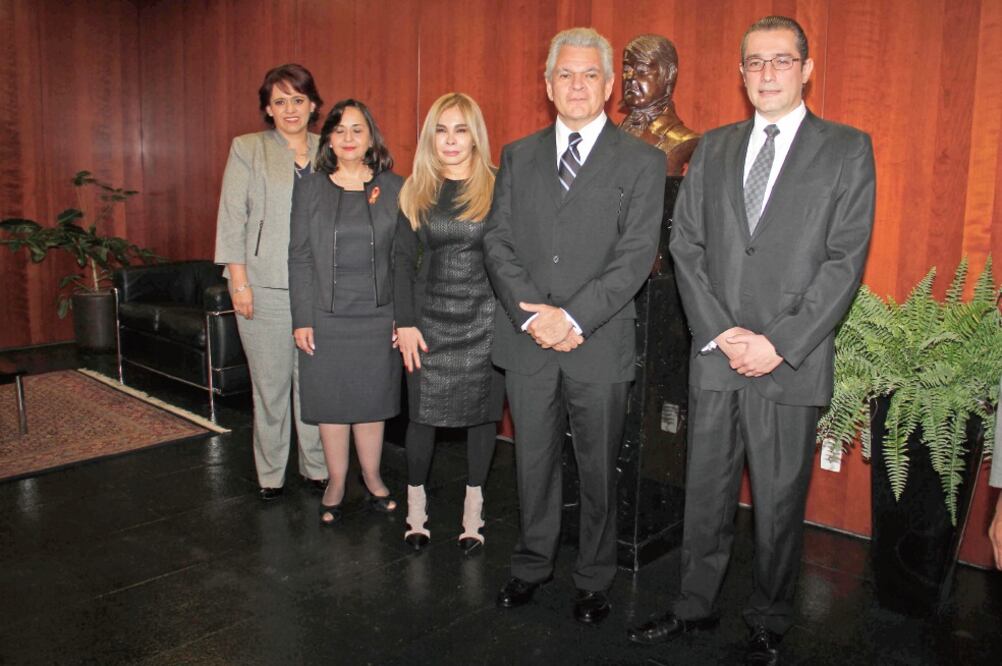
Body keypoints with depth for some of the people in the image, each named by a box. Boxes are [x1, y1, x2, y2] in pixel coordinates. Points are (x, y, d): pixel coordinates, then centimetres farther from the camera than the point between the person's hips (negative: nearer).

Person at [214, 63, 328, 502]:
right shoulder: (247, 150, 6)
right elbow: (232, 220, 0)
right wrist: (239, 283, -6)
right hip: (266, 288, -2)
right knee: (270, 385, 4)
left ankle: (317, 468, 20)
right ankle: (270, 474, 18)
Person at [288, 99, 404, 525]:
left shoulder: (394, 188, 3)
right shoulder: (310, 189, 3)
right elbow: (299, 258, 1)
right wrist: (301, 319, -4)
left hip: (378, 316, 0)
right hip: (326, 317, 0)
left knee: (372, 400, 10)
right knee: (331, 402, 8)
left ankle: (372, 477, 27)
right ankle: (336, 483, 24)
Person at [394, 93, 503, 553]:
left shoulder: (497, 188, -1)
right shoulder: (415, 191, 6)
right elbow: (403, 260, 4)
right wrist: (405, 322, -3)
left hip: (484, 320, -1)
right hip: (430, 319, 2)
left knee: (482, 411, 7)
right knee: (423, 412, 4)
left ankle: (473, 510, 23)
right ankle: (415, 507, 24)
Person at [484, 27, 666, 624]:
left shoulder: (642, 162, 0)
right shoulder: (518, 156, 10)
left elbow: (636, 256, -9)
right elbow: (498, 241, 2)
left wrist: (572, 317, -18)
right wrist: (532, 314, -12)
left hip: (599, 345, -2)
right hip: (526, 342, 3)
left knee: (599, 469, 11)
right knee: (534, 463, 15)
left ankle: (595, 579, 30)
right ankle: (534, 563, 35)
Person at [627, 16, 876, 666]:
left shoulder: (847, 148, 1)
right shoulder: (713, 148, 11)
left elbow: (846, 259, -6)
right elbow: (686, 246, 5)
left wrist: (779, 343, -13)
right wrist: (720, 332, -7)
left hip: (792, 363, -3)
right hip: (714, 355, 3)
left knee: (781, 503, 9)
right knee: (706, 494, 13)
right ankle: (695, 606, 31)